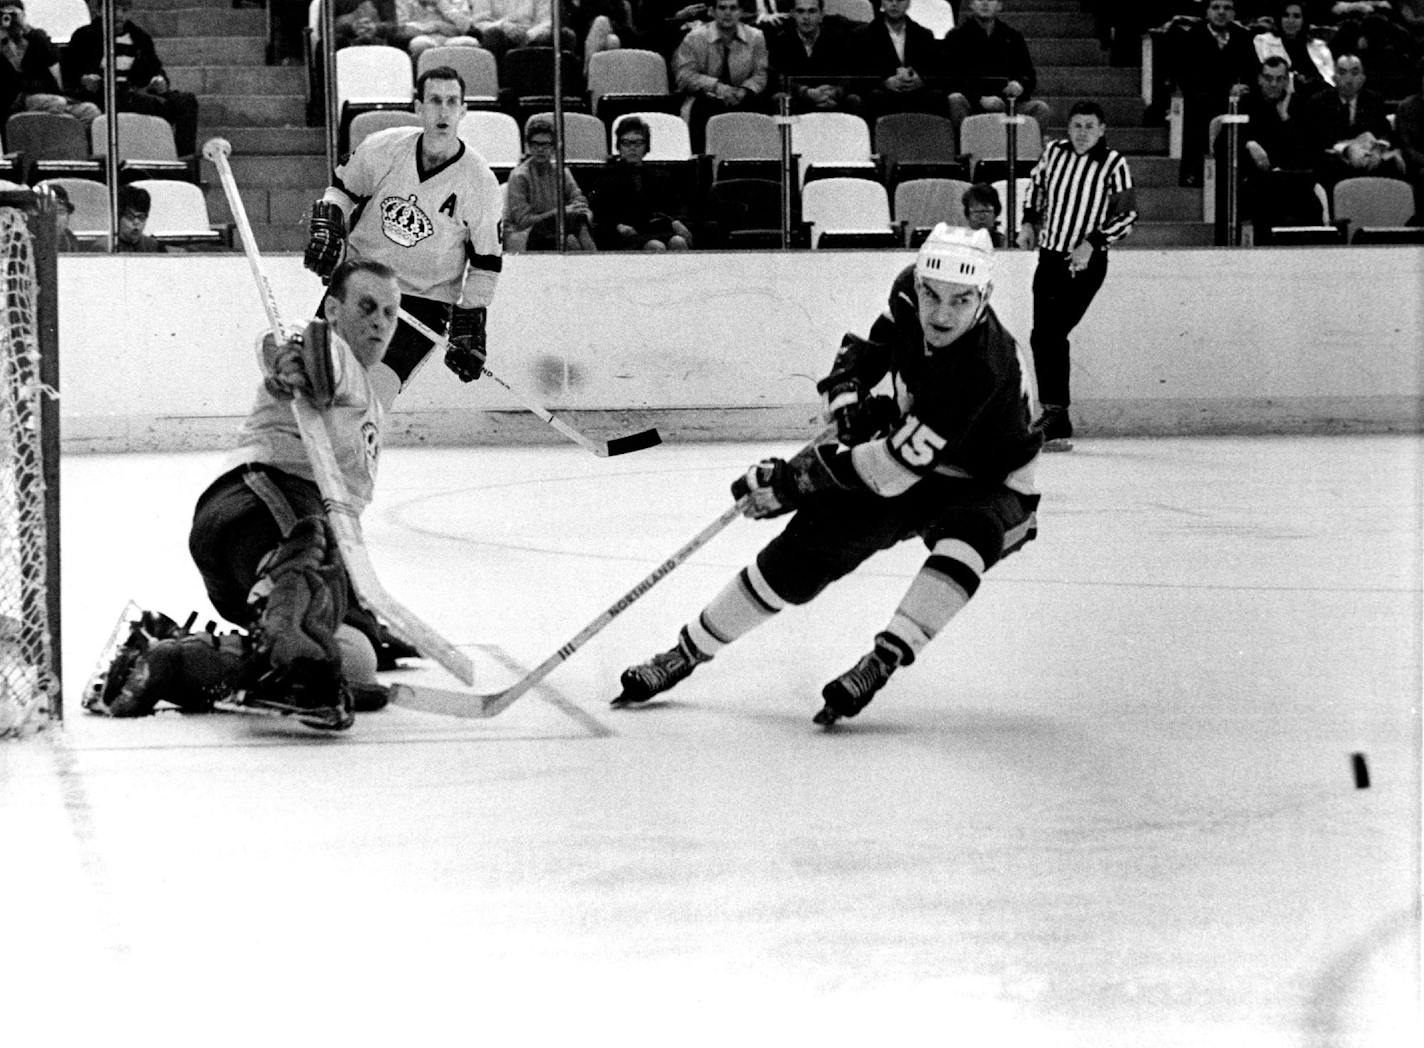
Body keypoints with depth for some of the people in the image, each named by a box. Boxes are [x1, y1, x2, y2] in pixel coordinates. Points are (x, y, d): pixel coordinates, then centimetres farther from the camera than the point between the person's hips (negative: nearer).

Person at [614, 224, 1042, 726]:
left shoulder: (982, 370, -39)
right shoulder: (910, 289, -18)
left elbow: (896, 466, -37)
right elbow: (874, 345, 7)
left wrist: (793, 480, -32)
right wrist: (849, 389, -14)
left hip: (985, 485, -6)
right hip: (910, 461, 6)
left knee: (966, 539, -39)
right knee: (809, 546, -1)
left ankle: (881, 663, -39)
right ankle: (686, 652, 12)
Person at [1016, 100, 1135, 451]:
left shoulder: (1113, 164, -11)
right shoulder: (1054, 152, 3)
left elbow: (1127, 214, -10)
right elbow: (1037, 183, 23)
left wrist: (1092, 243, -18)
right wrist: (1029, 221, 12)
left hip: (1086, 263, -5)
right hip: (1049, 255, 5)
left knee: (1049, 335, -15)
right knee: (1045, 336, 4)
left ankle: (1057, 419, -14)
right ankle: (1054, 414, 15)